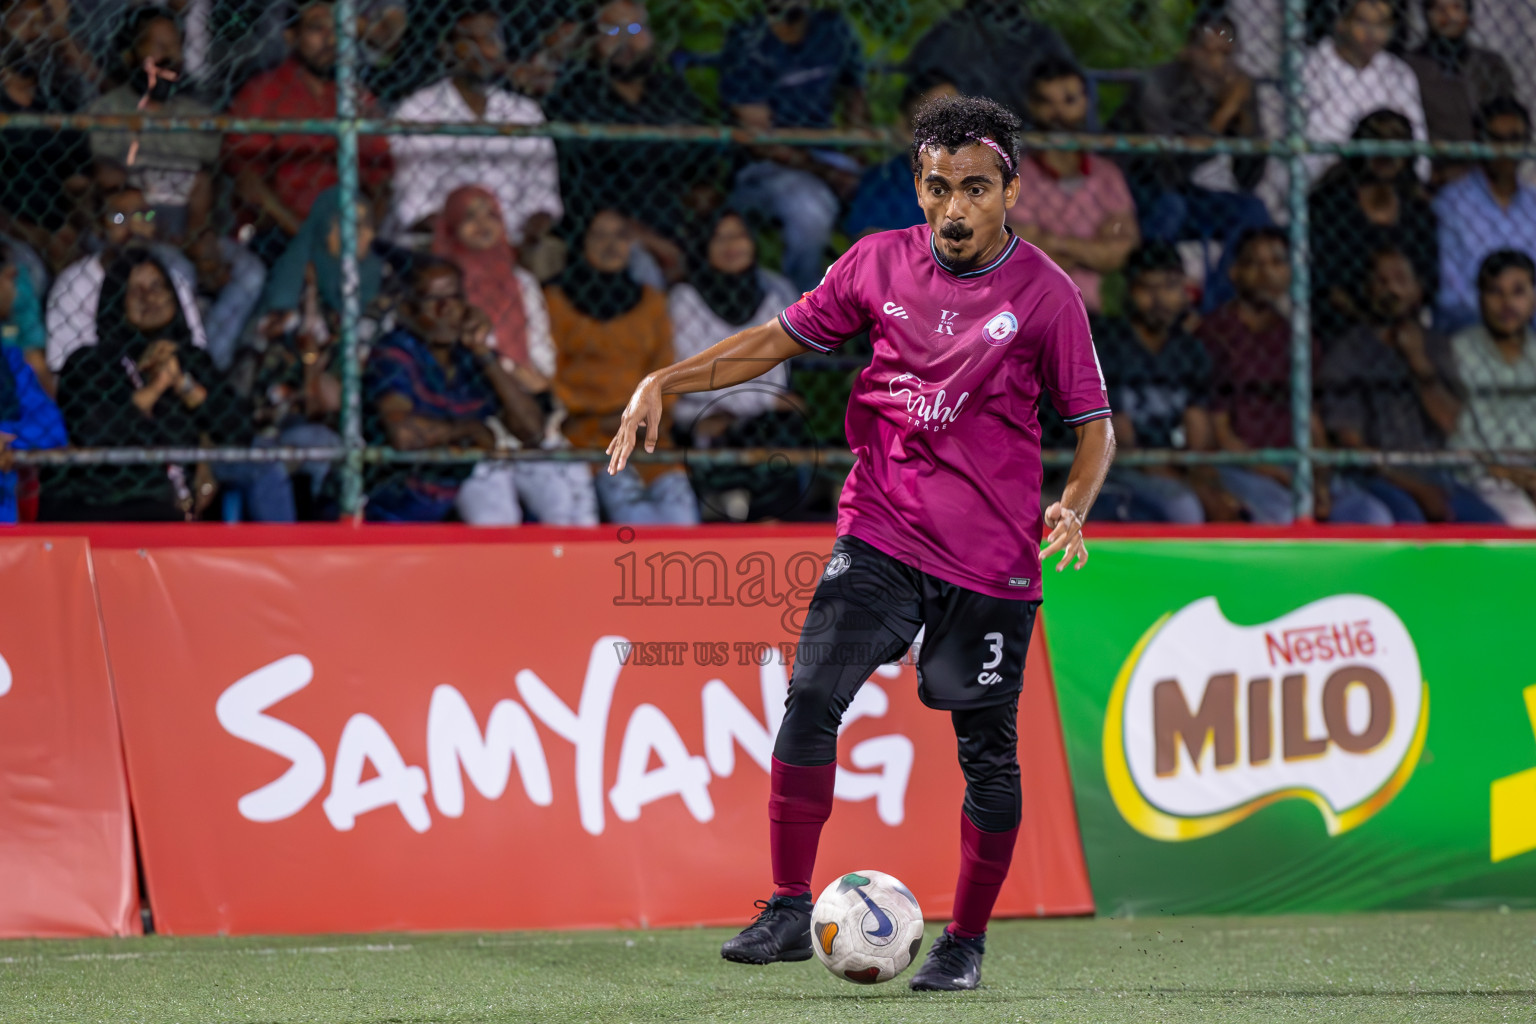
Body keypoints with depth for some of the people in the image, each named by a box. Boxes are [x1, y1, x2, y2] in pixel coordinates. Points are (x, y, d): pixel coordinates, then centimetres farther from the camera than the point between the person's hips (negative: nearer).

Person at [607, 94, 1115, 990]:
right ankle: (789, 912, -9)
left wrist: (1073, 507, -17)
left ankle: (968, 940, 19)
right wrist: (666, 383, 2)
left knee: (988, 750, 3)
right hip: (880, 536, 2)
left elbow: (1093, 421, 1)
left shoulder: (1046, 293, -6)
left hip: (992, 556, -2)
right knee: (813, 697, -15)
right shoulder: (881, 263, 2)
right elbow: (782, 338, 12)